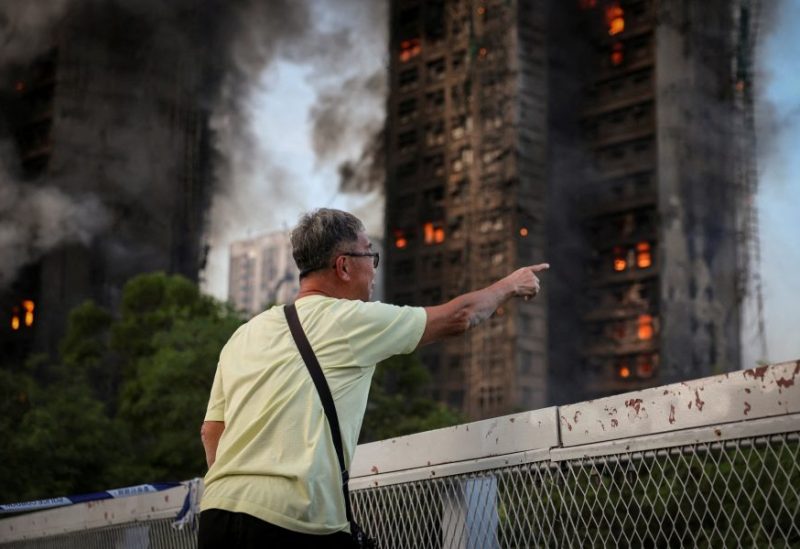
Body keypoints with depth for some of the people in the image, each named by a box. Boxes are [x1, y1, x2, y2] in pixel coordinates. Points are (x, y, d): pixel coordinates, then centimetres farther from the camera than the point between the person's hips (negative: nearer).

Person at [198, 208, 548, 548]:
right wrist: (510, 285, 28)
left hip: (216, 511, 7)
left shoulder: (244, 335, 16)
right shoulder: (351, 320, 0)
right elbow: (459, 316, 11)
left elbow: (211, 431, 17)